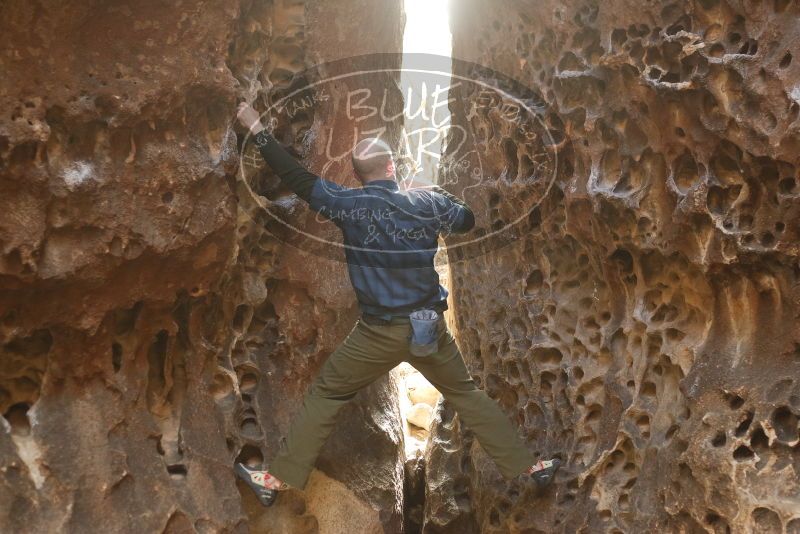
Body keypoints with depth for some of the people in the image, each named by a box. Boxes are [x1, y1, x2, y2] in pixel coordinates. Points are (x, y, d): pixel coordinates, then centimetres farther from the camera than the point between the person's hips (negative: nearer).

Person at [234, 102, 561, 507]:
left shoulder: (349, 204, -9)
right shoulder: (428, 202, -1)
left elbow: (296, 177, -3)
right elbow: (469, 219, 17)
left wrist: (257, 129, 7)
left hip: (379, 333, -2)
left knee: (324, 396, 13)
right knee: (467, 395, 20)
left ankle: (278, 479, 18)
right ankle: (527, 467, 26)